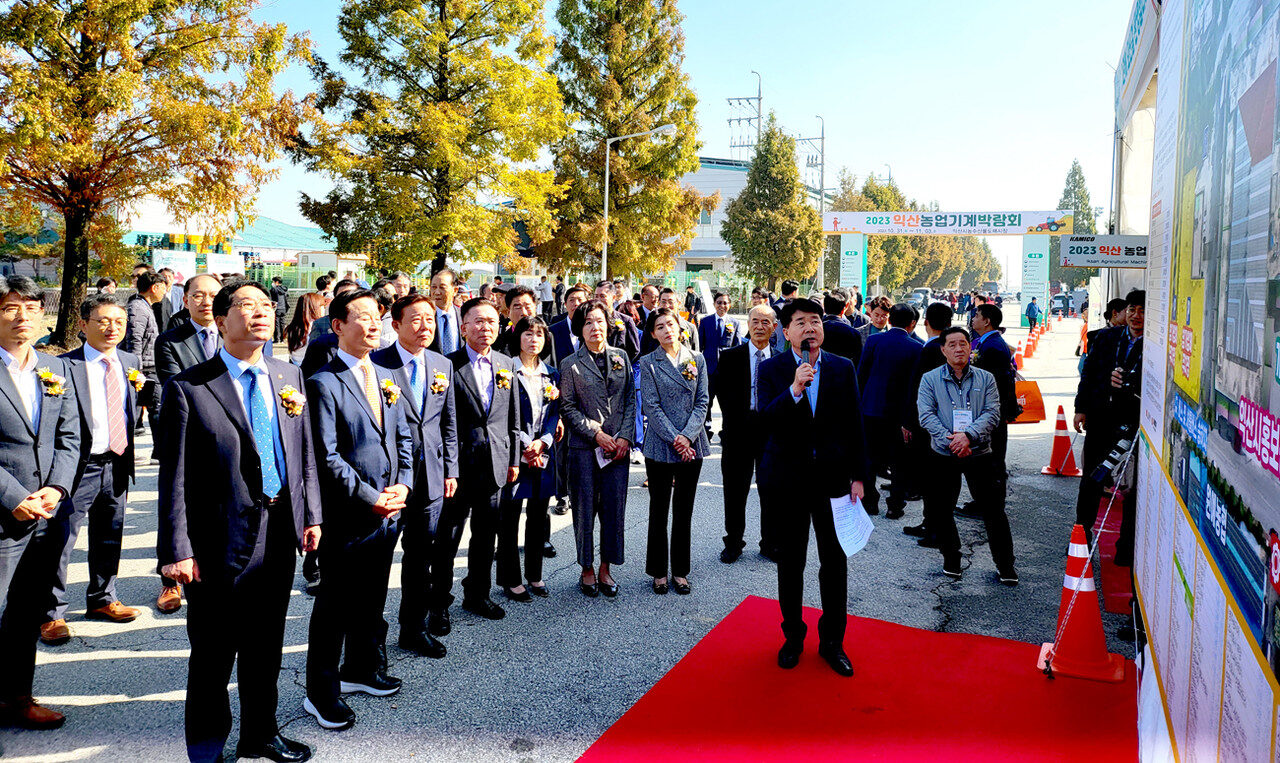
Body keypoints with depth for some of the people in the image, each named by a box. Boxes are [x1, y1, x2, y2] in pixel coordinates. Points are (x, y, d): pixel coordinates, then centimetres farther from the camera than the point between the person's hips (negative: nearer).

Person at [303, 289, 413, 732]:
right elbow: (328, 457, -16)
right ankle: (321, 693, 19)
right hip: (347, 515, -7)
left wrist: (403, 485, -1)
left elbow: (404, 437, 14)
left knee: (371, 600, 20)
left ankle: (362, 669, 38)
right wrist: (370, 498, -16)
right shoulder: (324, 383, -12)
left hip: (389, 512, 7)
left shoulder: (388, 379, 11)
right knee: (334, 605, 5)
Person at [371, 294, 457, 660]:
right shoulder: (376, 363, -8)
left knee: (421, 554, 14)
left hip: (431, 476, 5)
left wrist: (450, 470, 9)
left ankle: (414, 628, 28)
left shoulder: (443, 365, 9)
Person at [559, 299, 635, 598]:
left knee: (614, 508, 5)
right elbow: (567, 408, -3)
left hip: (618, 447, 2)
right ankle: (587, 570, 19)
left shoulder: (621, 357, 9)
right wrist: (597, 434, -11)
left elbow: (630, 400, 7)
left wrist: (625, 437, -4)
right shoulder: (571, 365, 0)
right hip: (584, 449, -2)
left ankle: (606, 569, 19)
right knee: (585, 509, 4)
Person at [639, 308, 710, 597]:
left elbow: (702, 401, 1)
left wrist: (687, 436, -11)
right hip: (660, 447, -2)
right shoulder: (648, 363, -2)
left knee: (684, 511, 10)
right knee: (659, 511, 7)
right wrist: (674, 439, -16)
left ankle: (680, 571, 22)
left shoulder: (697, 360, 6)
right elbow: (652, 407, -8)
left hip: (692, 445, 2)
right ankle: (658, 572, 20)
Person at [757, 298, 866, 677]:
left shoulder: (843, 369, 3)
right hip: (788, 479, -1)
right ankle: (793, 635, 29)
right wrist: (794, 389, -28)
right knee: (790, 561, 12)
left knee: (835, 560, 7)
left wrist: (858, 475, 2)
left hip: (833, 476, 1)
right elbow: (766, 420, -15)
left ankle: (832, 640, 24)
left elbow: (855, 425, 5)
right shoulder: (771, 369, -3)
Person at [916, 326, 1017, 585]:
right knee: (940, 511, 7)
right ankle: (951, 558, 28)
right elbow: (926, 416, -6)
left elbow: (992, 414, -4)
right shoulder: (930, 380, 3)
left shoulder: (985, 379, 6)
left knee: (993, 509, 1)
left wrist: (968, 435, -20)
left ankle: (1005, 565, 16)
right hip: (942, 456, 0)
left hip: (979, 454, 0)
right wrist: (950, 440, -18)